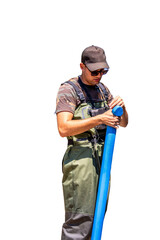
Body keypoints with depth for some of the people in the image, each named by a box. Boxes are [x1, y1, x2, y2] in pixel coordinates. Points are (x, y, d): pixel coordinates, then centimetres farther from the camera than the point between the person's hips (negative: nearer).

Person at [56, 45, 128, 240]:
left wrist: (122, 107, -5)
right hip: (80, 157, -7)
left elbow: (123, 123, 17)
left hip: (102, 156, 7)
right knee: (80, 217, -10)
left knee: (97, 215, 11)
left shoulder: (102, 89, 16)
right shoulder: (68, 89, -6)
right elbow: (64, 128, -19)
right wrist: (98, 119, -24)